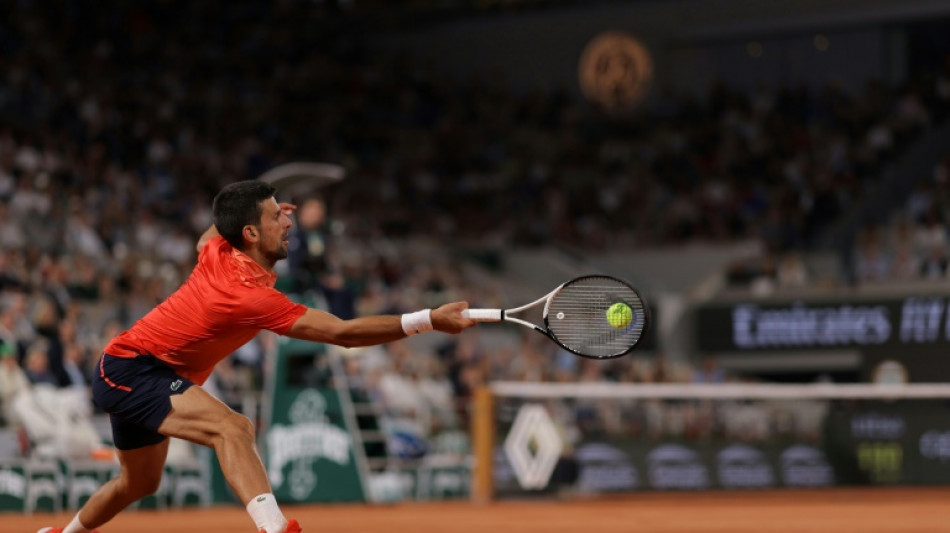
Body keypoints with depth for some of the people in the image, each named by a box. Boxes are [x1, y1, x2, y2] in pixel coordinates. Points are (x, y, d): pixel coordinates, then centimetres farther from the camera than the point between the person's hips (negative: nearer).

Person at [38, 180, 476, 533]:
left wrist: (265, 213, 14)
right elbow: (342, 333, -33)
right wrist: (429, 321, -35)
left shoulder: (217, 251, -5)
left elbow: (208, 236, 25)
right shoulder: (253, 297, -29)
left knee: (139, 483, 28)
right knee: (231, 427, -33)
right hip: (132, 371, -10)